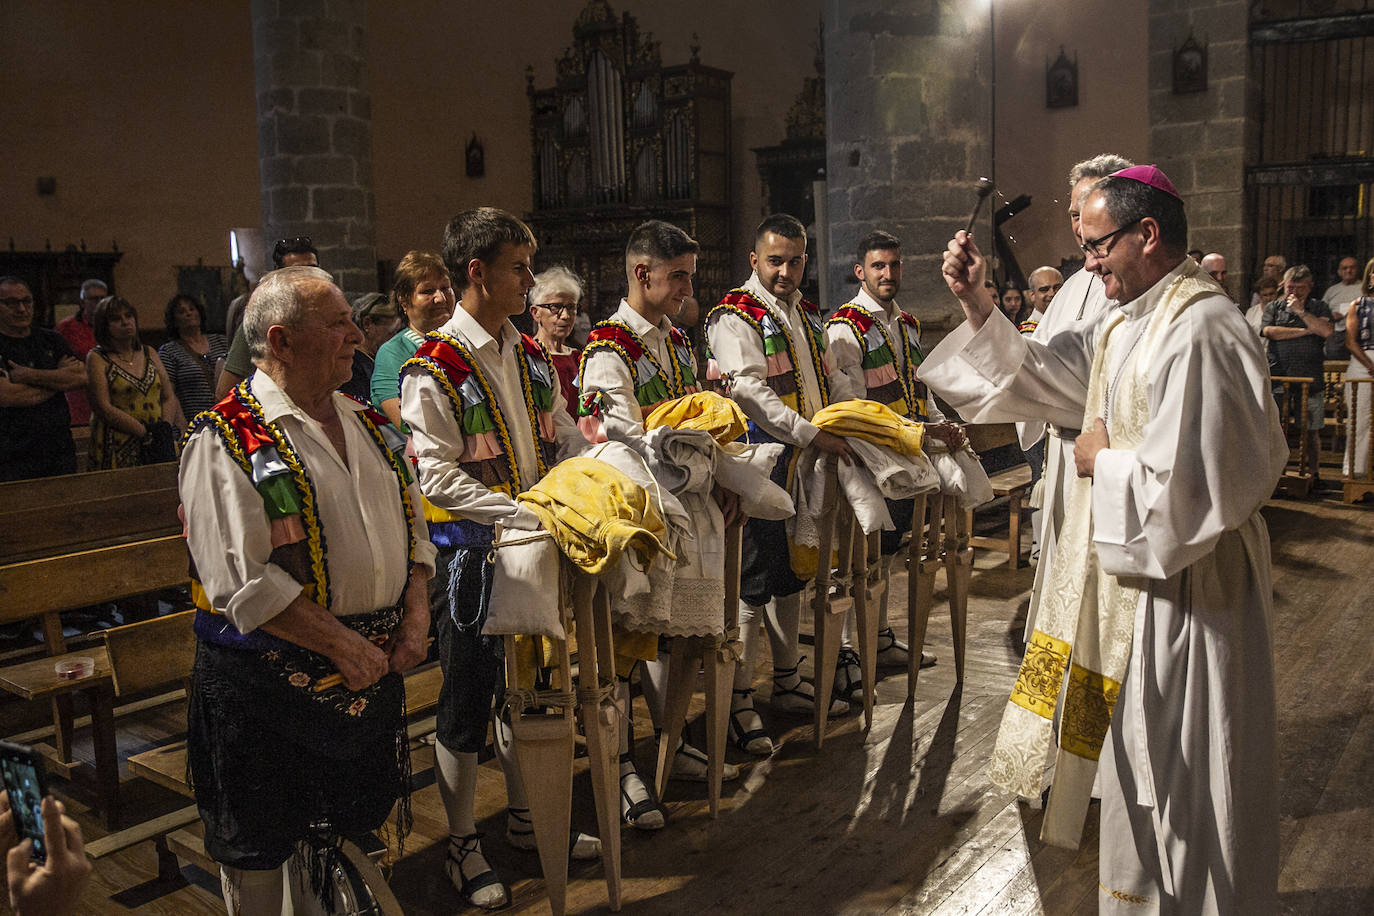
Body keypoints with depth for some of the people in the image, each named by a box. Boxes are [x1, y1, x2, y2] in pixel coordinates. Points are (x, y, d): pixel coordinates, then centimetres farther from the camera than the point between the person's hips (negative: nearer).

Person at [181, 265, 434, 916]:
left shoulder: (369, 426, 7)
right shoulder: (226, 441, -16)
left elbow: (413, 528, 12)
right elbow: (242, 582, -22)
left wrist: (416, 616, -3)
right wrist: (346, 645, -20)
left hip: (376, 668, 6)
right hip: (268, 685, -6)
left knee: (362, 826, 22)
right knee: (260, 852, 11)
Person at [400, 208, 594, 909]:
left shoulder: (529, 355, 9)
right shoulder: (433, 369, -15)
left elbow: (568, 442, 10)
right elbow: (437, 477, -21)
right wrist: (526, 514, -27)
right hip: (471, 555, -7)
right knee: (466, 699, 7)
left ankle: (525, 817, 37)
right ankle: (462, 844, 25)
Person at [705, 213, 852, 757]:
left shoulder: (807, 315, 17)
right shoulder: (735, 317, -9)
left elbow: (824, 381, 25)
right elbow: (751, 392, -21)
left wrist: (840, 431, 10)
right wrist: (813, 436, -23)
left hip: (806, 464, 8)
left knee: (793, 574, 16)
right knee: (753, 581, -5)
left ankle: (788, 682, 28)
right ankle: (738, 701, 5)